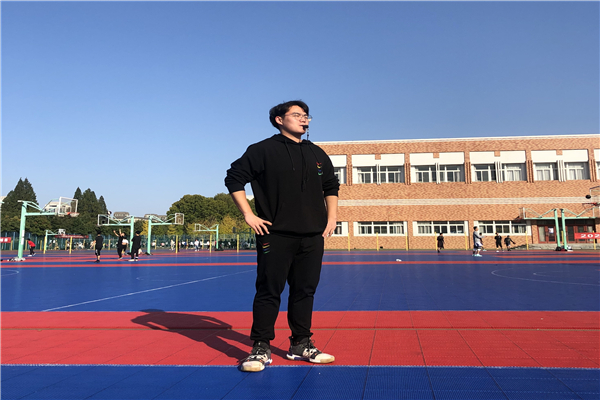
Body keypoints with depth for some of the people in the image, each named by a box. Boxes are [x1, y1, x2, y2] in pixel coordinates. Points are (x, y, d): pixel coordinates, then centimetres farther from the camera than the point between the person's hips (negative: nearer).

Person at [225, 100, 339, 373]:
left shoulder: (317, 154, 14)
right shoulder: (263, 150, -1)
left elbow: (331, 186, 25)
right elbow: (234, 178, 0)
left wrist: (331, 218, 14)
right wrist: (248, 215, -6)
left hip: (313, 236, 5)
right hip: (275, 235, -5)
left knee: (305, 290, 9)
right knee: (269, 291, -3)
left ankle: (301, 345, 22)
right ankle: (261, 349, 8)